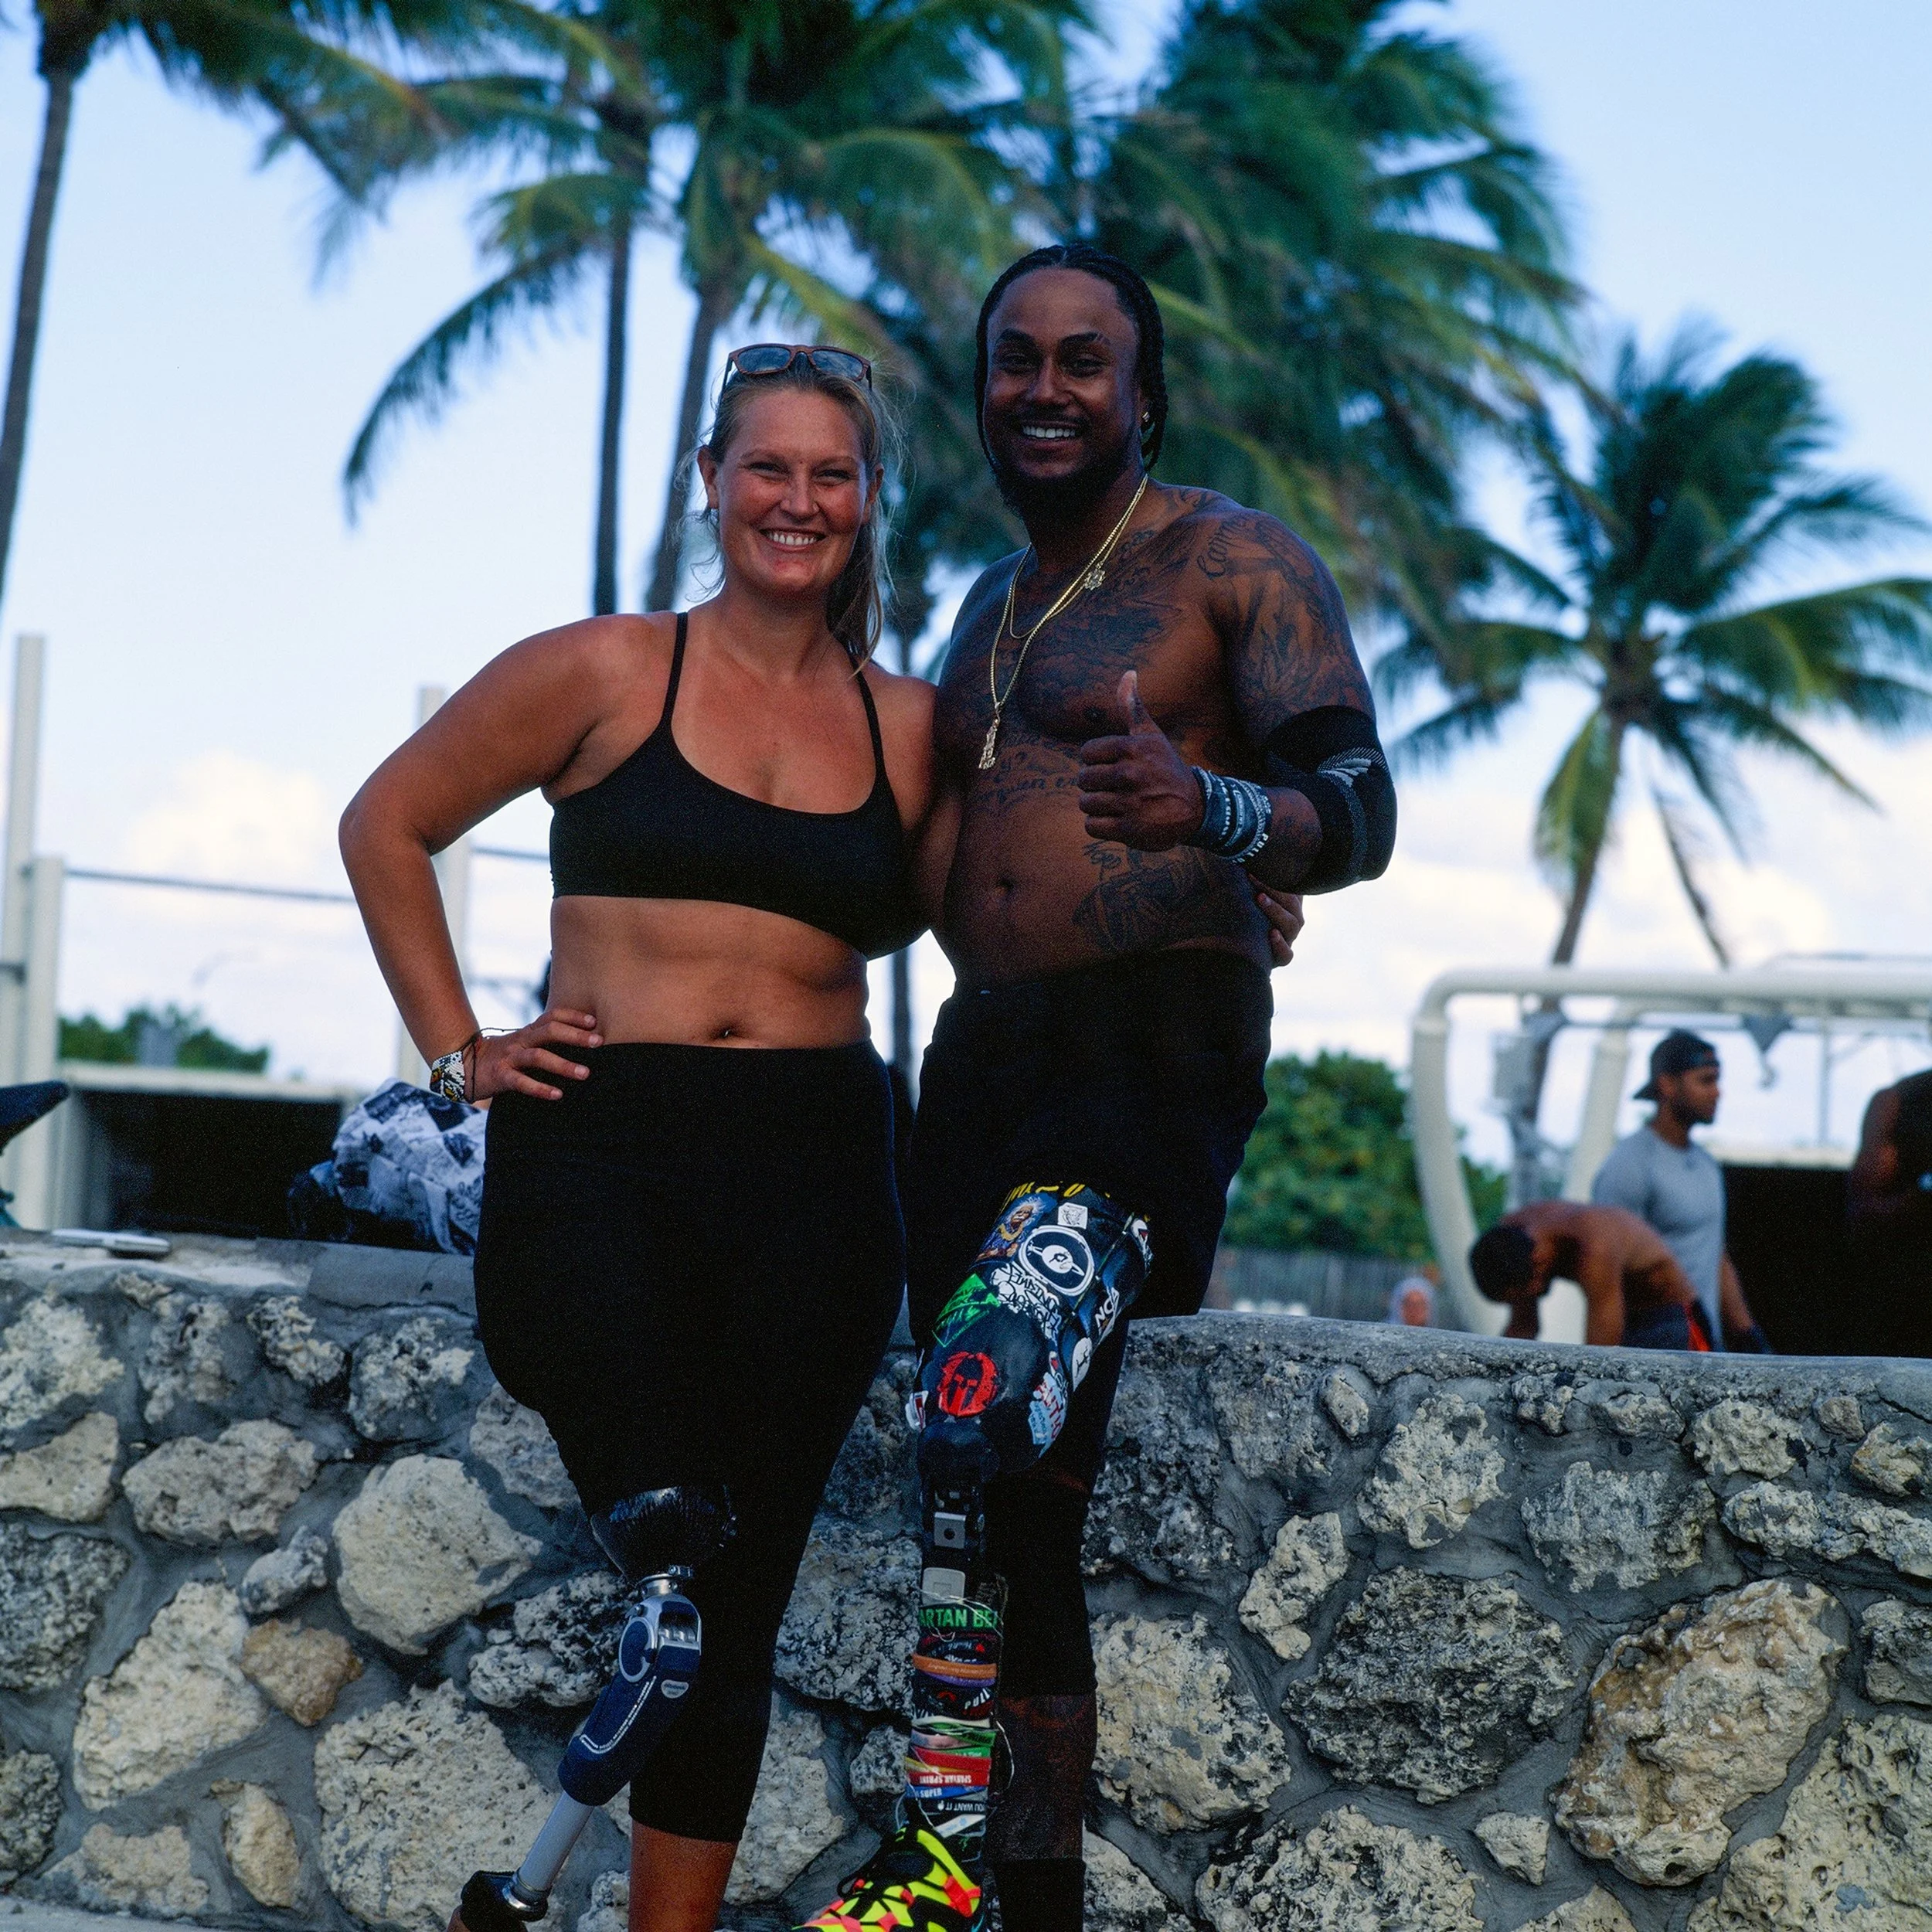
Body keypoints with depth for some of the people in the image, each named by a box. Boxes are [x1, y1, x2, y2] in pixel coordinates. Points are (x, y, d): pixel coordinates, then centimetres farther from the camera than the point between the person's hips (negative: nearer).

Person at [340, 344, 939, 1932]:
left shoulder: (909, 729, 12)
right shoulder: (605, 674, 6)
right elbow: (388, 828, 12)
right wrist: (457, 1051, 6)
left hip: (817, 1175, 3)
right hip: (601, 1156, -3)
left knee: (736, 1597, 4)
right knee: (662, 1541, -24)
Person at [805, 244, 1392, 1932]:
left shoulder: (1234, 561, -1)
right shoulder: (991, 608, 22)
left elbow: (1361, 815, -11)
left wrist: (1206, 809, -30)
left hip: (1158, 1045, -8)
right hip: (987, 1044, 8)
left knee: (984, 1396, -26)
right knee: (1015, 1488, 5)